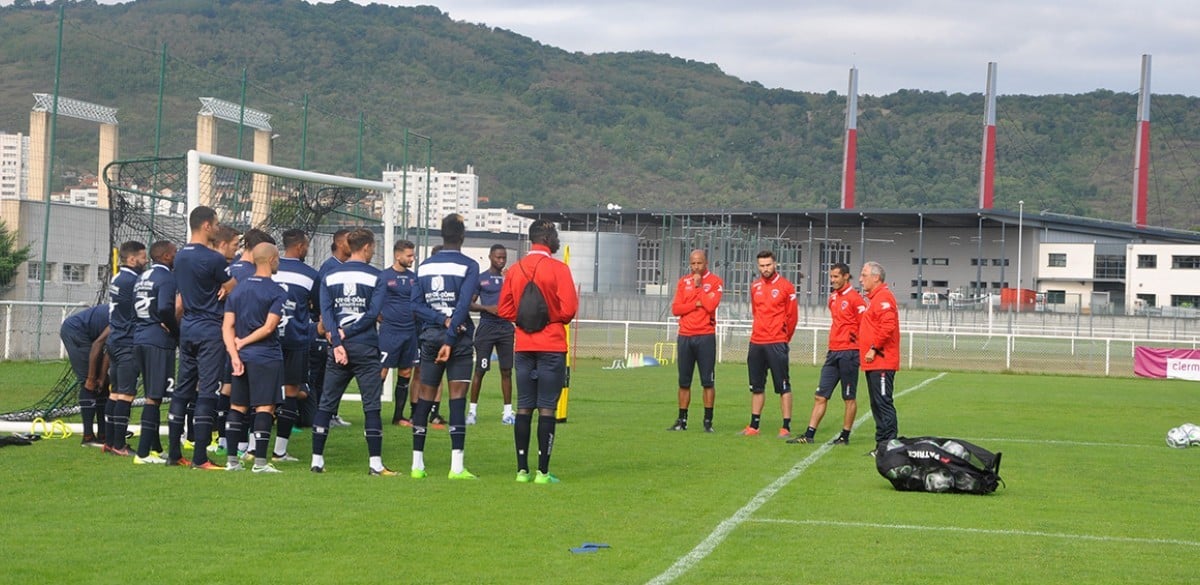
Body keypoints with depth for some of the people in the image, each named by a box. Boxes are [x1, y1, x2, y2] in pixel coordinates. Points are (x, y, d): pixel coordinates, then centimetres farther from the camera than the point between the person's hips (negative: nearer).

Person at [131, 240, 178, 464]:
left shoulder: (142, 278, 16)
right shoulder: (167, 278, -11)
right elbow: (165, 309, -23)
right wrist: (178, 333, -9)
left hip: (141, 338, 9)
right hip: (159, 341, -9)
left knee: (153, 395, 17)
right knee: (154, 397, -7)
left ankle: (155, 447, 24)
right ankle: (143, 452, -9)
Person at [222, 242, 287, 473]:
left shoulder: (238, 289, 11)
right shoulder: (276, 291, -7)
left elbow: (227, 326, 4)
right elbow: (269, 327, -15)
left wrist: (234, 354, -1)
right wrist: (243, 342, -5)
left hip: (242, 357, 6)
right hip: (266, 357, -6)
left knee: (237, 407, 11)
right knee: (264, 407, -3)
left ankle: (232, 460, 13)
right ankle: (260, 461, -5)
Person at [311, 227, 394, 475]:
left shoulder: (330, 276, 7)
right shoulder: (375, 276, -2)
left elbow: (326, 311, -2)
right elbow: (374, 313, -10)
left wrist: (337, 343, -8)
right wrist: (346, 333, -6)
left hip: (338, 349, 3)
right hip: (365, 348, -3)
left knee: (326, 403, 10)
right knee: (371, 405, 0)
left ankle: (317, 459, 10)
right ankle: (375, 463, -2)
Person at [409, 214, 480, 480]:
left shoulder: (424, 266, 9)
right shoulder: (468, 266, -5)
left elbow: (416, 304, 1)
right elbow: (463, 306, -14)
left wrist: (443, 320, -7)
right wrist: (450, 340, -15)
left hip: (430, 337, 4)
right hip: (459, 338, -4)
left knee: (425, 398, 9)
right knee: (457, 398, -4)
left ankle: (417, 463, 11)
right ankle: (457, 465, -9)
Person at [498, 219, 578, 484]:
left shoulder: (514, 270, 5)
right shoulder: (558, 268, -9)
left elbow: (504, 310, 6)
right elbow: (569, 309, -13)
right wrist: (554, 318, 7)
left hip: (523, 347, 4)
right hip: (552, 347, -4)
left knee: (524, 408, 8)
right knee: (547, 409, -1)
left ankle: (522, 469, 9)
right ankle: (542, 471, -2)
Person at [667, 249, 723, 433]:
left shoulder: (715, 281, 1)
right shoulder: (683, 282, 12)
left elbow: (711, 305, -14)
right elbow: (675, 309, 3)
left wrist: (698, 286, -8)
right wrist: (696, 304, -8)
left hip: (705, 337, -4)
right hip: (685, 336, 4)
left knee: (707, 381, -4)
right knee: (684, 382, 7)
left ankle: (708, 421, 1)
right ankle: (682, 420, 12)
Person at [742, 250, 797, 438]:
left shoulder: (785, 286, -5)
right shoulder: (755, 286, 10)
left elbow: (792, 316, -1)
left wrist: (783, 338, 6)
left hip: (777, 343, -6)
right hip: (756, 343, 6)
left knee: (783, 386, -4)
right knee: (756, 387, 11)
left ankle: (786, 427, -4)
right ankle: (754, 425, 18)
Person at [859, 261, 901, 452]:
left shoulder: (883, 297, -12)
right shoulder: (874, 297, 20)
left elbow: (887, 326, -23)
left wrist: (874, 348, -19)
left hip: (881, 362, -11)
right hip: (873, 363, 11)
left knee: (883, 403, -11)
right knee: (877, 404, 12)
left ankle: (889, 443, -11)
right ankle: (882, 444, 15)